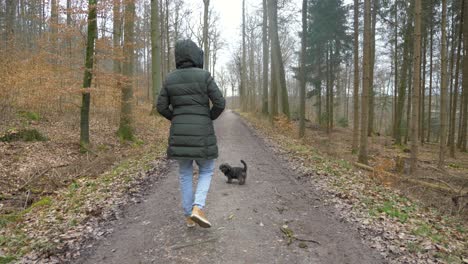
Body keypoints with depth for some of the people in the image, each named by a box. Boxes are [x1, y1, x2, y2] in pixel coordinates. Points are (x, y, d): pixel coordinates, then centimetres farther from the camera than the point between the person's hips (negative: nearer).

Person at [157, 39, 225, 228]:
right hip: (201, 133, -3)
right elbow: (220, 103, -10)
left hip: (179, 133, 3)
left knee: (185, 174, 15)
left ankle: (189, 216, 18)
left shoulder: (170, 79, 3)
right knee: (206, 171, 14)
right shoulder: (204, 76, -7)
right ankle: (198, 209, -4)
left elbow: (161, 107, 6)